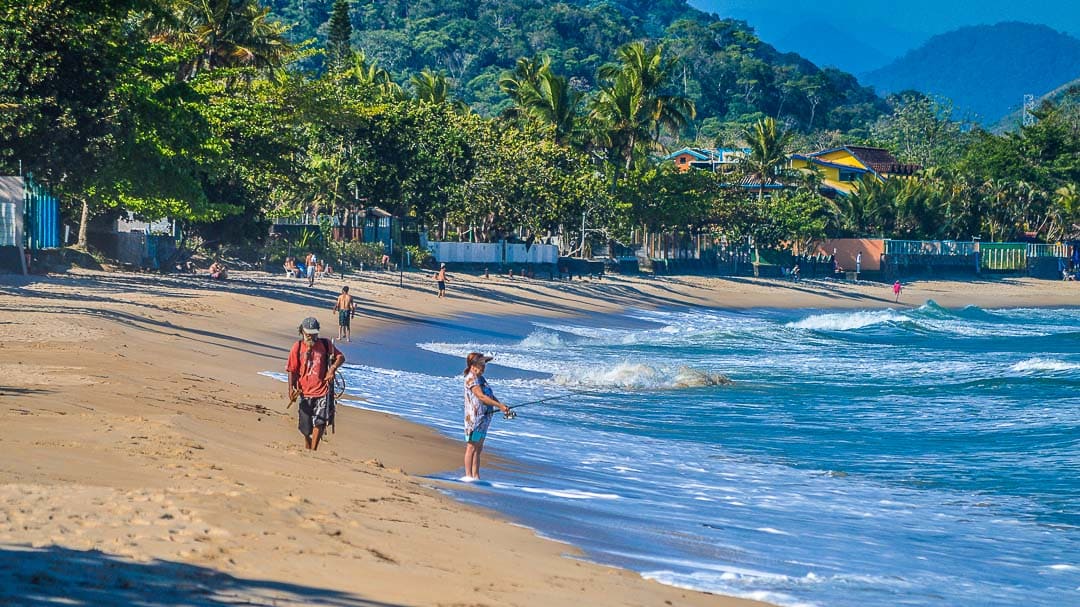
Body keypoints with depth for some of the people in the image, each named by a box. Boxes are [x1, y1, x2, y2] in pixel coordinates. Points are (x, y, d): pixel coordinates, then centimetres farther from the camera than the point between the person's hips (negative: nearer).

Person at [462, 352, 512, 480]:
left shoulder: (480, 378, 17)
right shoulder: (471, 378, -12)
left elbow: (491, 396, 18)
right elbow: (481, 396, -21)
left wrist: (502, 408, 5)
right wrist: (500, 405, -23)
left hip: (484, 417, 10)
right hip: (474, 417, -10)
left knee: (478, 448, 10)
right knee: (471, 447, -6)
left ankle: (476, 476, 13)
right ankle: (468, 475, -4)